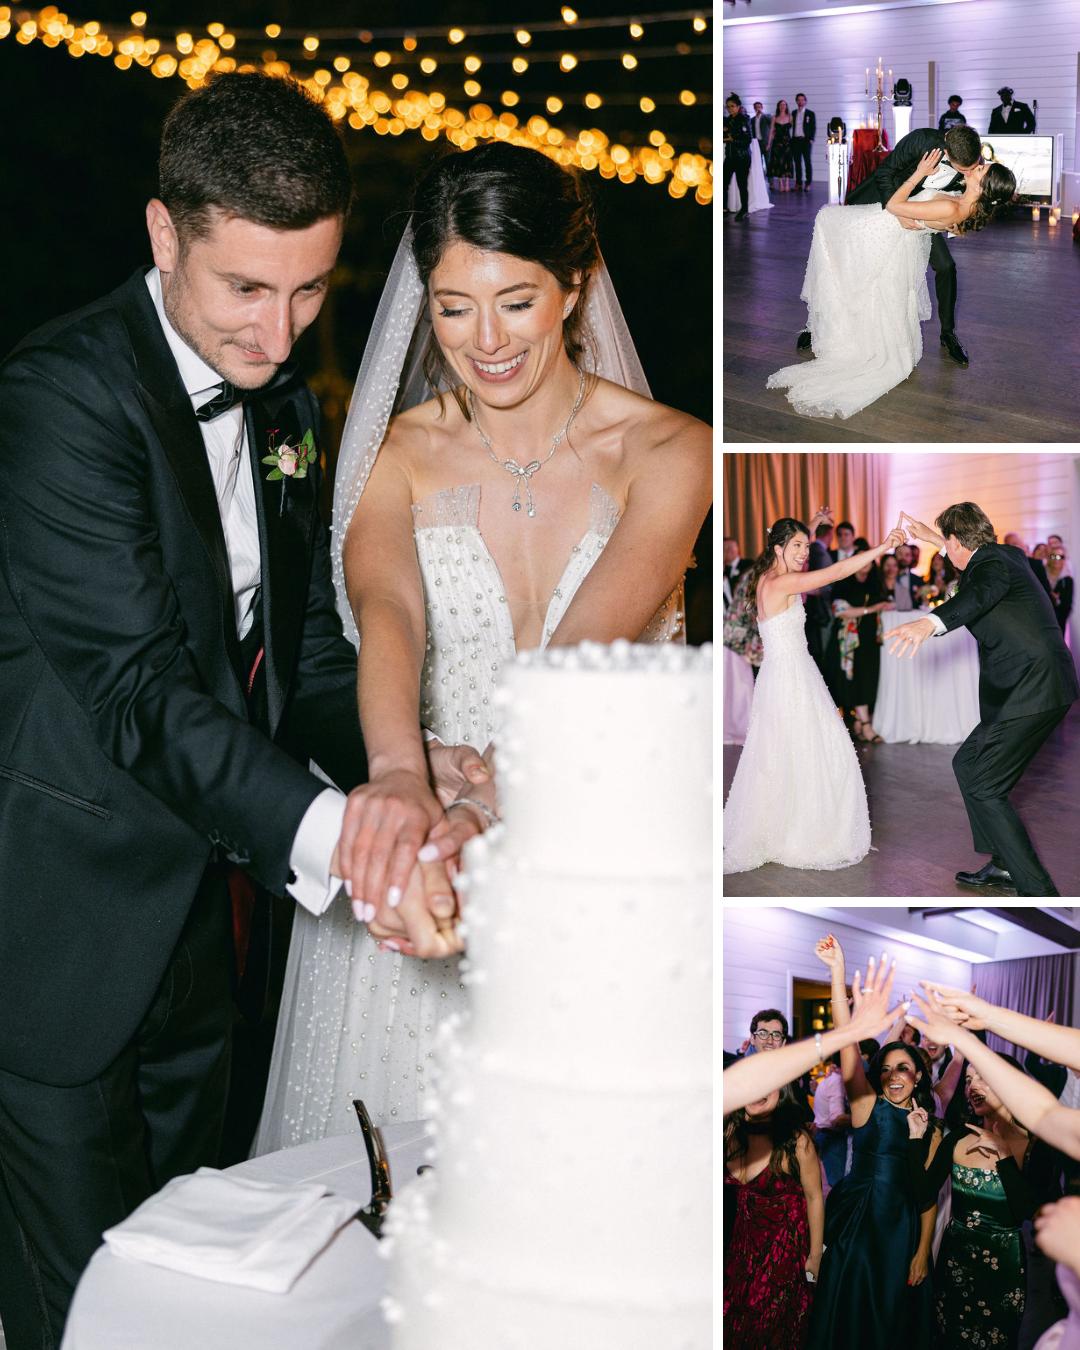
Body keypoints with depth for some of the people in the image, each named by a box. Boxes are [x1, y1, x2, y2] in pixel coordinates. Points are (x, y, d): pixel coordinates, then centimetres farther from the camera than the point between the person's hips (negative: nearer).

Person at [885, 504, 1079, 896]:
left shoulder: (992, 565, -15)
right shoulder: (1007, 554, 13)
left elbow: (977, 596, -39)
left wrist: (929, 622, -57)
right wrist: (934, 539, 47)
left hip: (1030, 693, -10)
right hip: (1035, 687, 10)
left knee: (982, 787, -9)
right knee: (968, 764, 19)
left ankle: (1038, 891, -9)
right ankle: (1004, 864, 27)